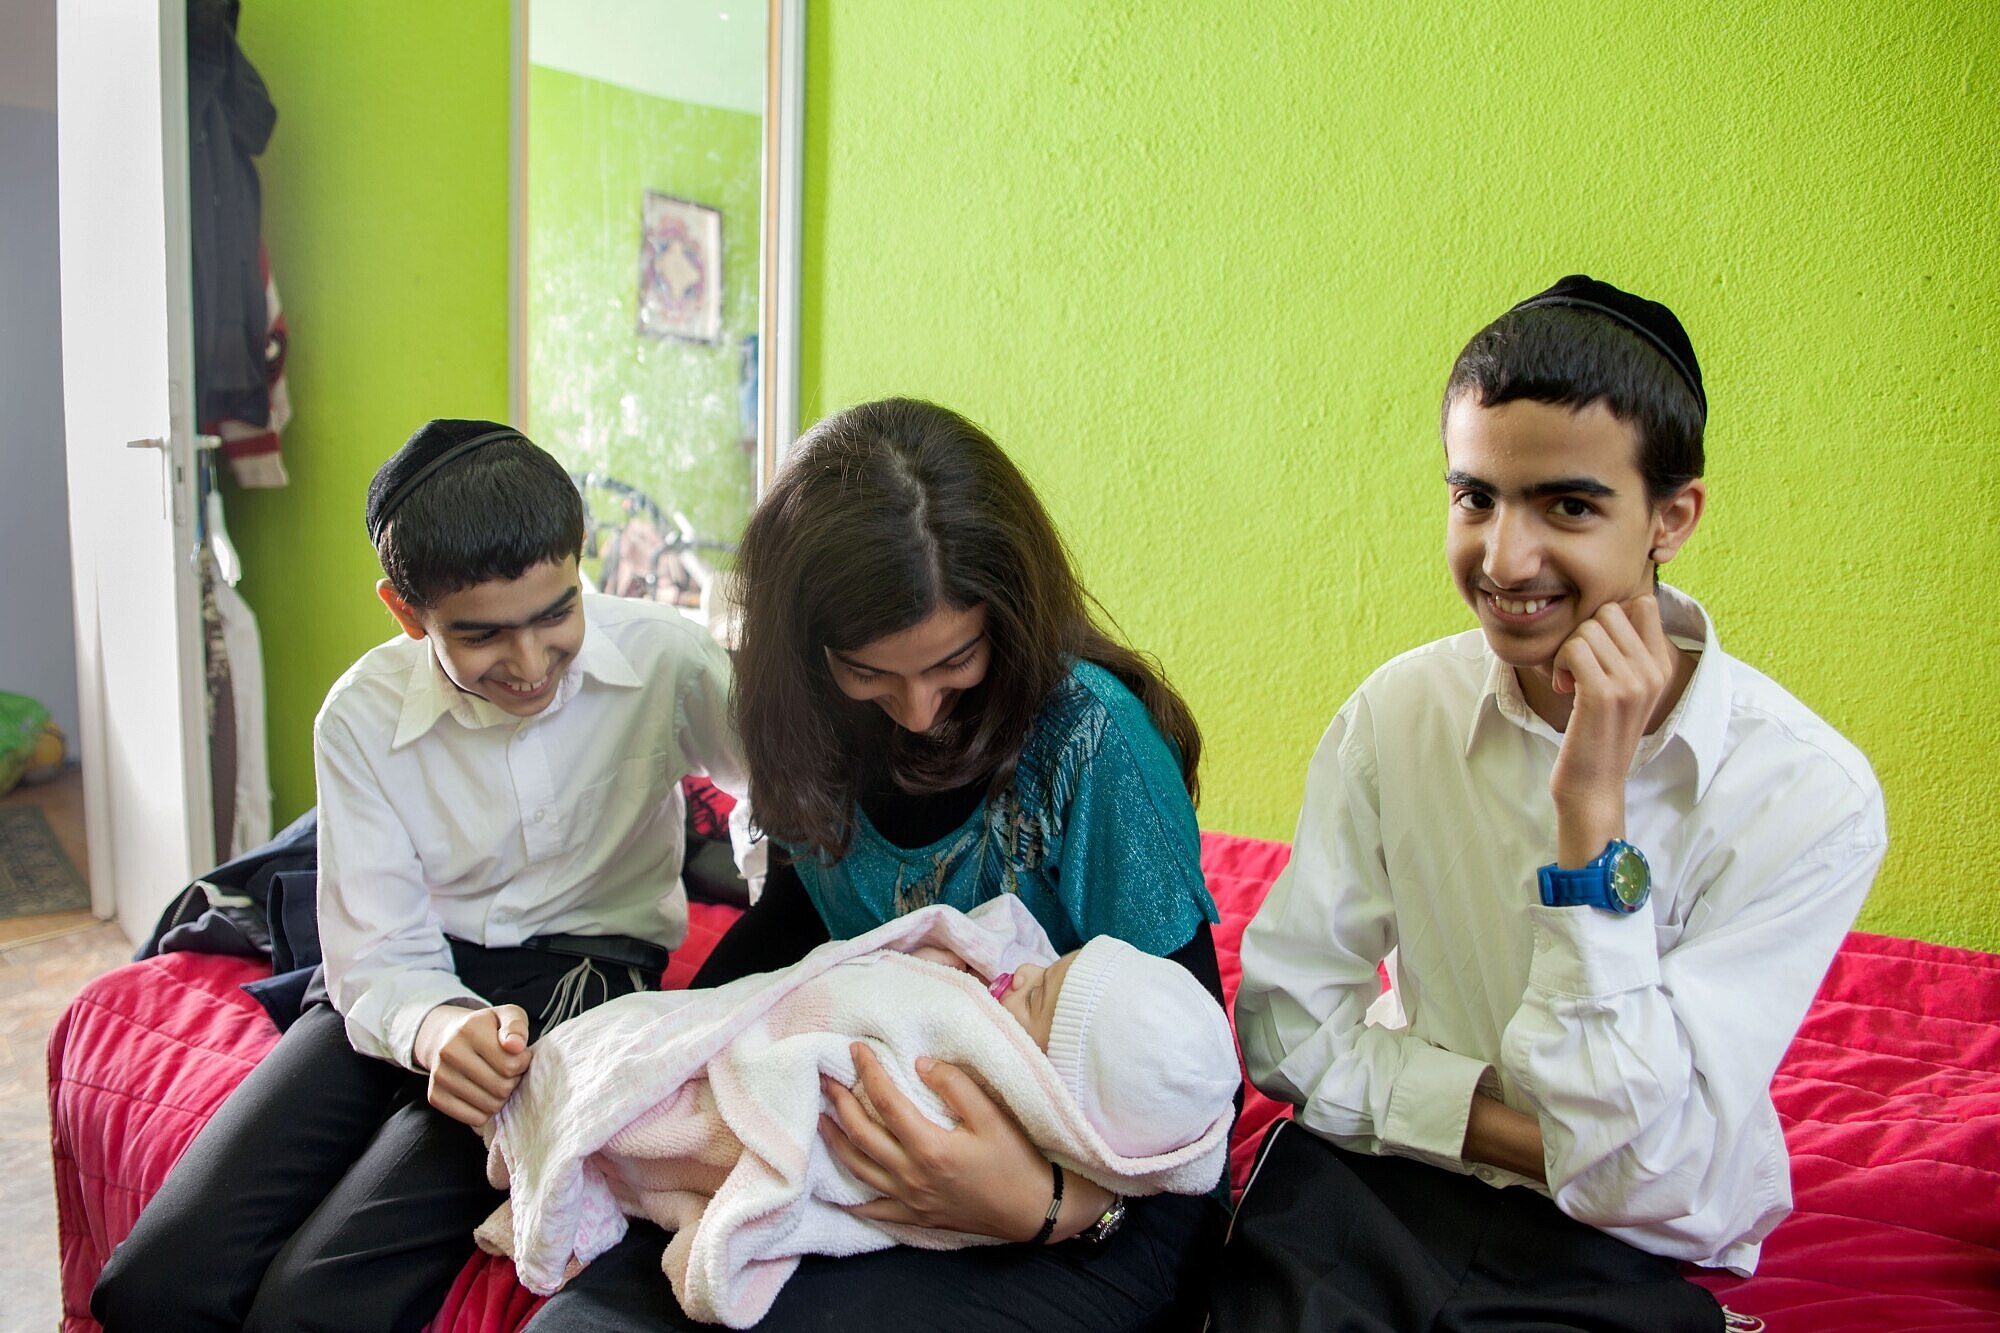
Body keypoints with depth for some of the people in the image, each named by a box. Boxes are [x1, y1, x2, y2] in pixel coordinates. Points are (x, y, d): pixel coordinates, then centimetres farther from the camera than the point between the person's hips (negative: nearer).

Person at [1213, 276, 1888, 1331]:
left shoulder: (1811, 796, -15)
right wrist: (1507, 1125, -15)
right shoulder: (1398, 710, -6)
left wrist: (1592, 812, -24)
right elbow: (1284, 1019, -3)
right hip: (1371, 1197, 1)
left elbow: (1642, 1179, -19)